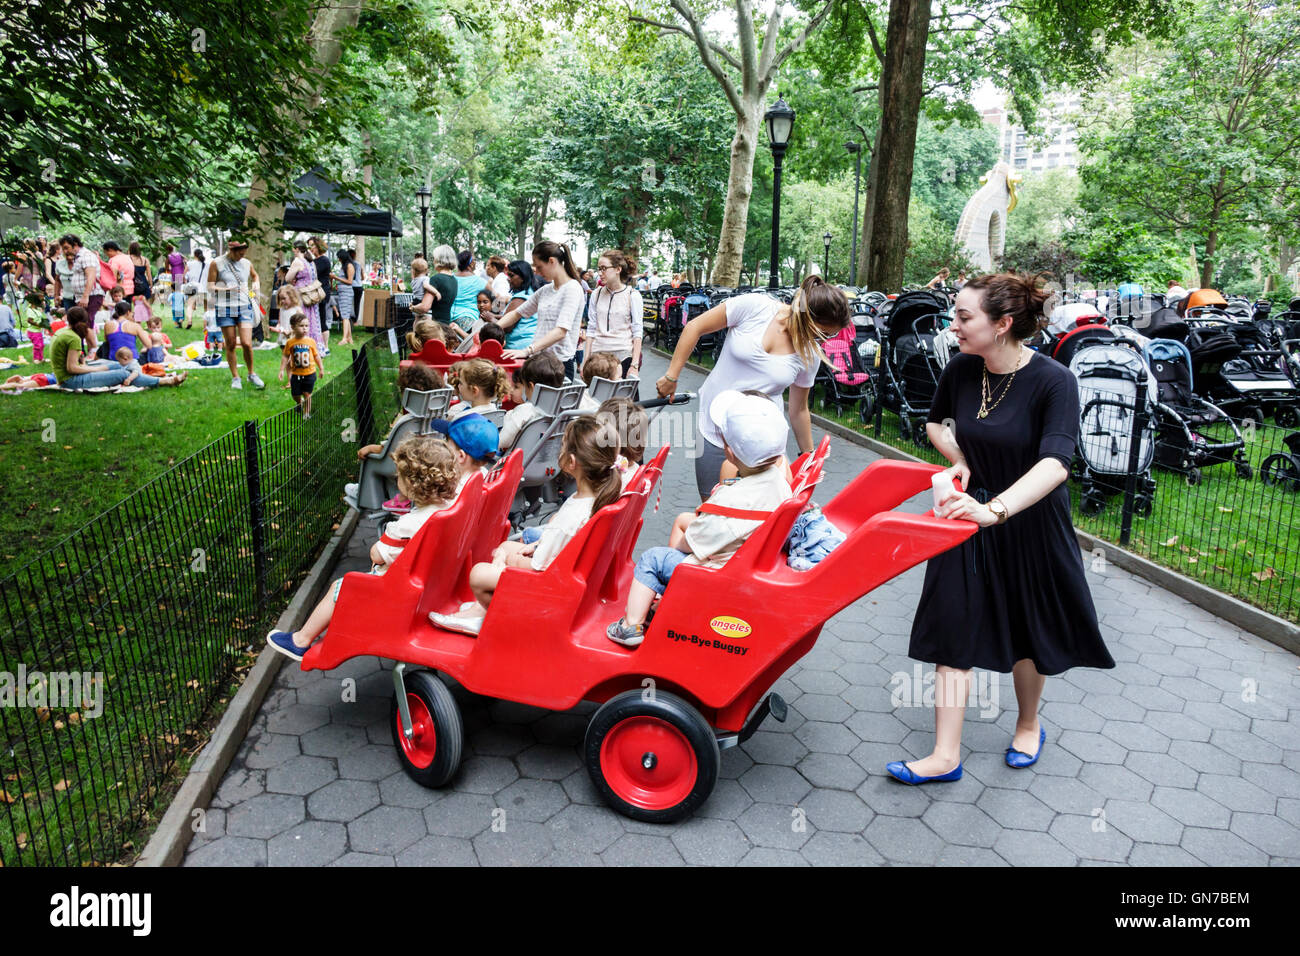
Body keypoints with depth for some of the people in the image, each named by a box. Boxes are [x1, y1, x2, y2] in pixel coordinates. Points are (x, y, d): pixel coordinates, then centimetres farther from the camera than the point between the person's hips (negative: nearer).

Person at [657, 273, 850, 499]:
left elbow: (799, 409, 10)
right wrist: (671, 377, -4)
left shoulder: (810, 355, -3)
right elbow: (695, 327, -5)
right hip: (714, 429, -2)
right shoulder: (754, 306, -14)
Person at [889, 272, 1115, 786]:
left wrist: (995, 509, -48)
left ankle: (1028, 725, 43)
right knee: (953, 631, 0)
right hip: (969, 516, 3)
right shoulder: (960, 371, -9)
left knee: (1028, 633, 15)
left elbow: (1054, 464, -35)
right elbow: (936, 422, 12)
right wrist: (959, 462, -6)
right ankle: (946, 756, 8)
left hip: (1031, 522, -3)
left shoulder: (1053, 381, -22)